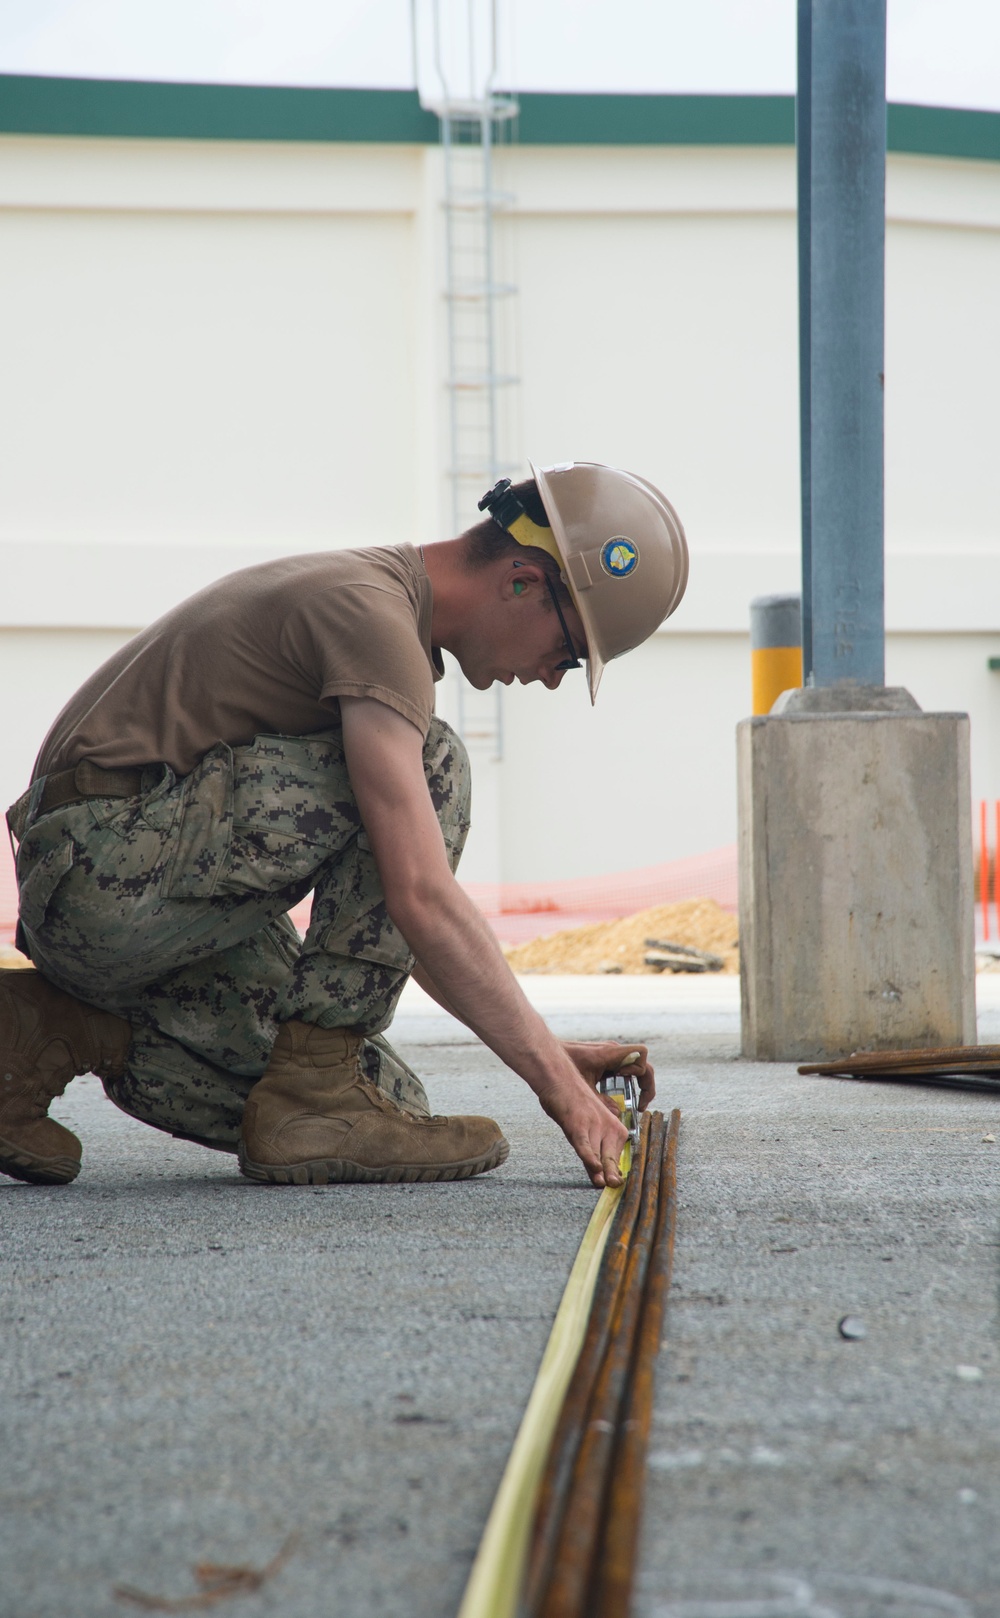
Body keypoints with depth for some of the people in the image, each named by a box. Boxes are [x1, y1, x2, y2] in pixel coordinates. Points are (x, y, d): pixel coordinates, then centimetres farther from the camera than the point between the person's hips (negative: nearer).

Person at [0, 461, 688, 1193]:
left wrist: (550, 1052, 14)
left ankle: (59, 1031, 6)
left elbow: (384, 909, 20)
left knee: (387, 1098, 0)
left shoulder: (371, 596, 17)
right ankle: (316, 1094, -12)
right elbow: (421, 900, -24)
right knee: (428, 768, -16)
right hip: (115, 869, -10)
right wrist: (556, 1080, -19)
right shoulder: (373, 611, -16)